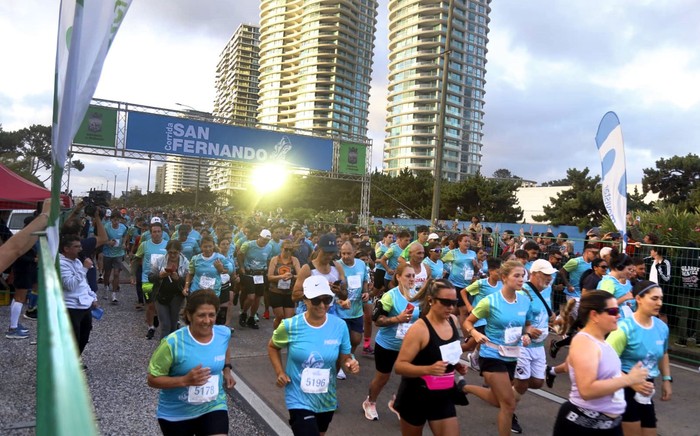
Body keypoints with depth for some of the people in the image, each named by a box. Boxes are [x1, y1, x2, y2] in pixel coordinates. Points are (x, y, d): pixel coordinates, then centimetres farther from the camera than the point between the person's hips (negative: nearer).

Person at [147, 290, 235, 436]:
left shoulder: (224, 333, -9)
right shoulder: (173, 343, -23)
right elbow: (152, 379, -15)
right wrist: (185, 380, -28)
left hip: (214, 407, 2)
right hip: (175, 414, -2)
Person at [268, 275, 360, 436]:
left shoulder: (339, 326, -13)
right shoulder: (290, 326, -17)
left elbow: (344, 359, -1)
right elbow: (272, 347, 3)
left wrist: (350, 364, -23)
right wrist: (279, 372, -10)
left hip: (327, 400, 4)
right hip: (300, 400, -4)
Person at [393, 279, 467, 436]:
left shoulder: (453, 320, -1)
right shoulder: (419, 329, -23)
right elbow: (399, 366, -24)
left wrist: (457, 365, 2)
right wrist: (429, 369, -37)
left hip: (443, 397, 5)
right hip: (416, 397, -5)